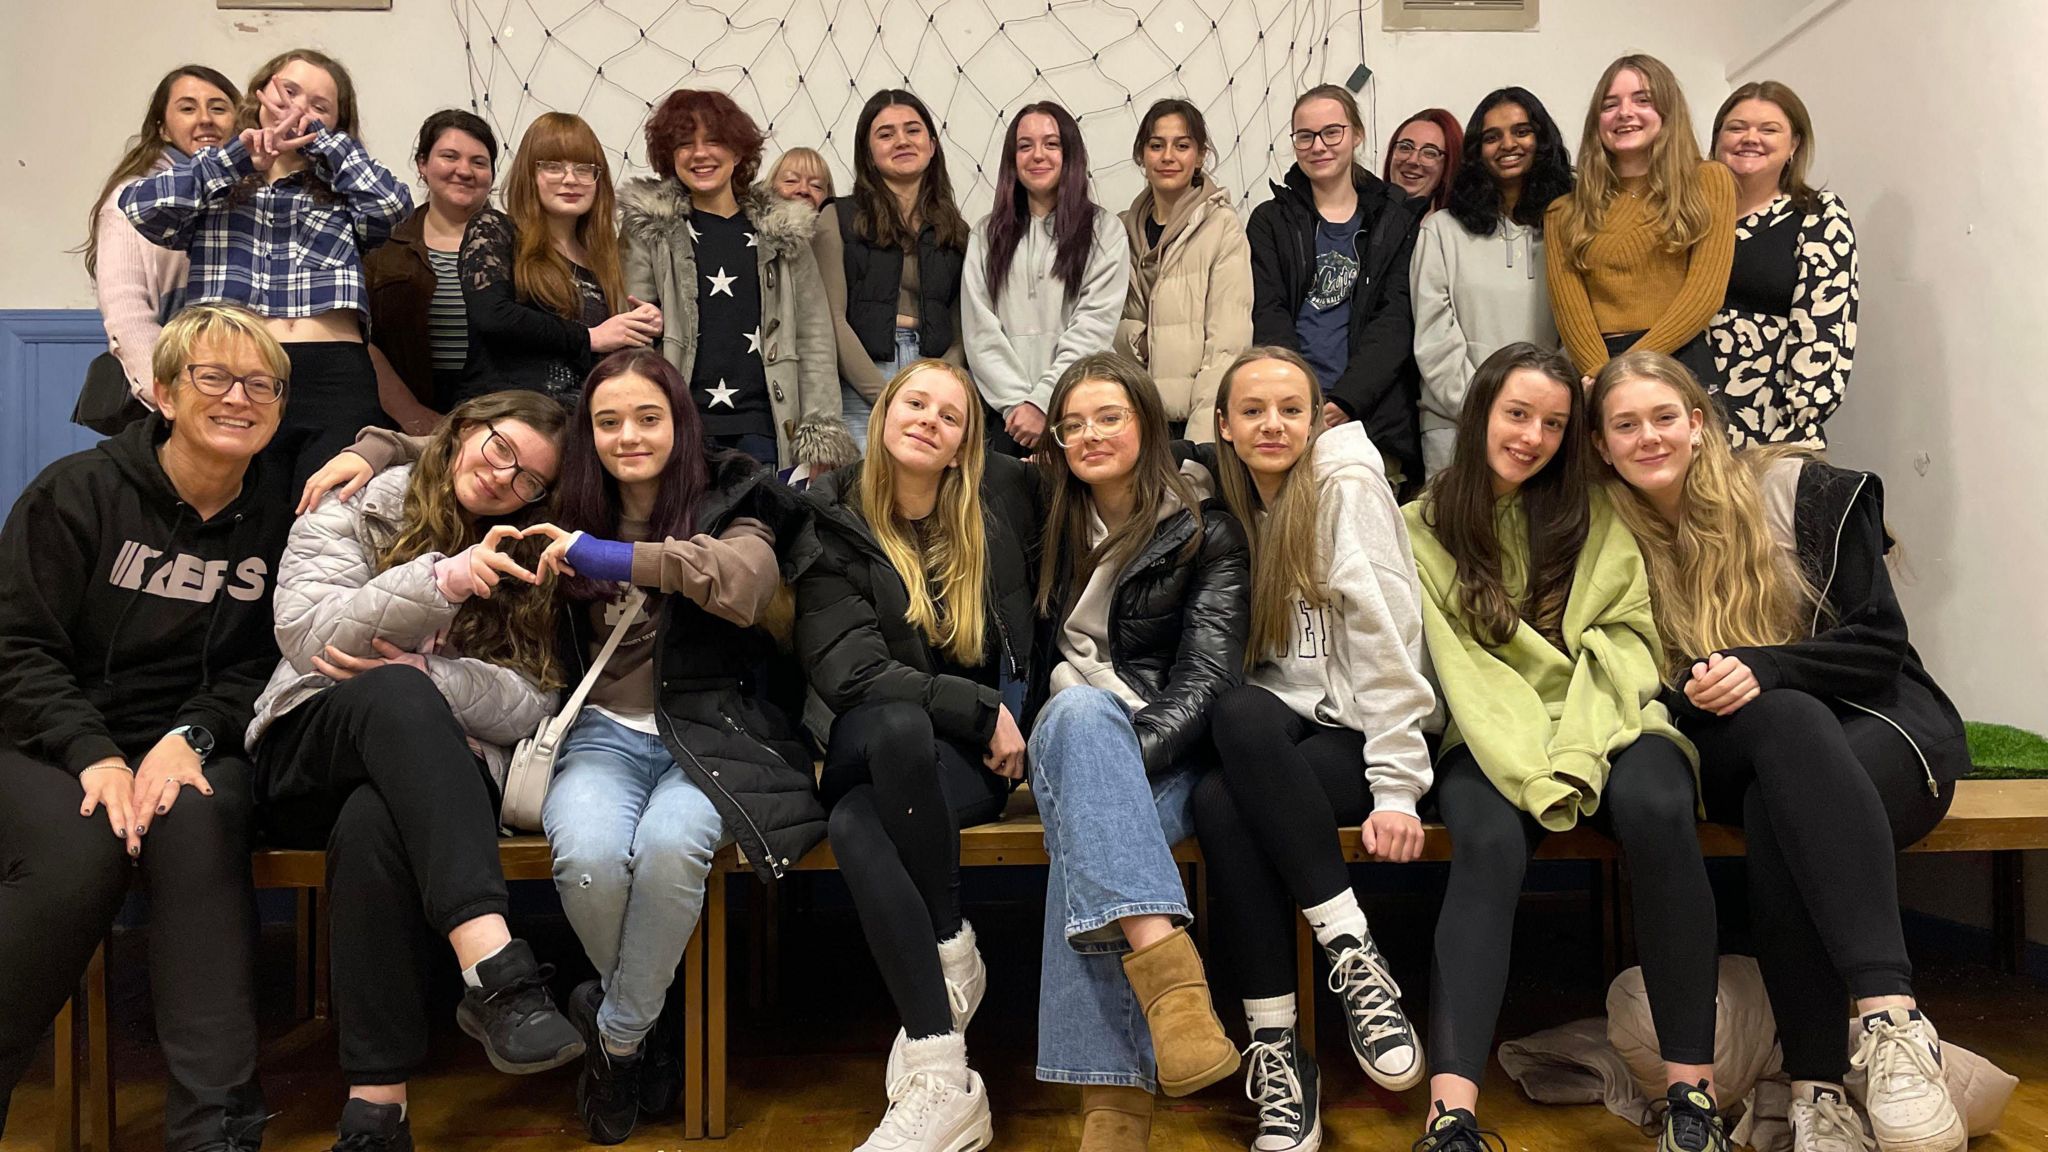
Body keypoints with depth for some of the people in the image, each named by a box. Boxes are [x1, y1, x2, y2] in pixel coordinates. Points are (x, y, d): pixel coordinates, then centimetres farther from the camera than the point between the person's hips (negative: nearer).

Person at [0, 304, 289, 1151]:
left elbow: (262, 665, 6)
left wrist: (191, 736, -13)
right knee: (79, 858, -32)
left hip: (195, 752, 2)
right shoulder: (77, 492, -2)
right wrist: (95, 757, -19)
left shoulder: (279, 517, 5)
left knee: (197, 828, -32)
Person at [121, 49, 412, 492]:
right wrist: (238, 155, 3)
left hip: (336, 378, 0)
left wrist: (319, 136, 10)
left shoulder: (340, 193, 22)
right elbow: (141, 205, 2)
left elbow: (393, 204, 1)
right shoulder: (218, 189, 20)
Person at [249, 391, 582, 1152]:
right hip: (315, 753, 0)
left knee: (373, 825, -37)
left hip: (427, 770, 1)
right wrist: (441, 581, -23)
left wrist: (423, 673, -17)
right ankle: (495, 970, -49)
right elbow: (310, 635, -10)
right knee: (393, 692, -36)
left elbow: (531, 704, 0)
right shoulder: (353, 510, 8)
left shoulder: (519, 560, 12)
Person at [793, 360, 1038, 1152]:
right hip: (872, 751, 0)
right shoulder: (829, 522, -3)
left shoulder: (1004, 500, 4)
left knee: (856, 826, -33)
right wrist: (977, 708, -16)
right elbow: (847, 675, -12)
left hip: (979, 756, 0)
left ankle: (936, 1070, -20)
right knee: (901, 724, -37)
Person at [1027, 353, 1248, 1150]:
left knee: (1088, 834, -38)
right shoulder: (1051, 526, 18)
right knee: (1082, 707, -37)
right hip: (1064, 737, 2)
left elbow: (1206, 679, -7)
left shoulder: (1206, 534, 6)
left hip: (1161, 754, -2)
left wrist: (1116, 757, -22)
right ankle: (1167, 968, -52)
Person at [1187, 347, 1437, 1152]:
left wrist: (1396, 785, -20)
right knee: (1217, 806, -30)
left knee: (1224, 805, -32)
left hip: (1357, 733, -4)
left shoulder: (1347, 487, -4)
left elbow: (1385, 635, -13)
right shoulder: (1232, 507, 15)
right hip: (1280, 739, 4)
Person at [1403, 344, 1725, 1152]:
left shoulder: (1594, 518, 13)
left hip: (1604, 724, 1)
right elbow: (1460, 670, -3)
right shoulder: (1422, 528, 7)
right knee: (1489, 841, -33)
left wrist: (1575, 756, -15)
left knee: (1656, 810, -32)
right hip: (1493, 740, -1)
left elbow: (1621, 641, 2)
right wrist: (1530, 771, -18)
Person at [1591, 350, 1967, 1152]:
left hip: (1880, 723, -1)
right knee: (1789, 721, -36)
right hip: (1739, 752, 2)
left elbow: (1881, 643, -7)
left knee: (1779, 815, -37)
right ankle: (1889, 1009, -44)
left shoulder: (1805, 492, -3)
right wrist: (1691, 696, -16)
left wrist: (1761, 670, -22)